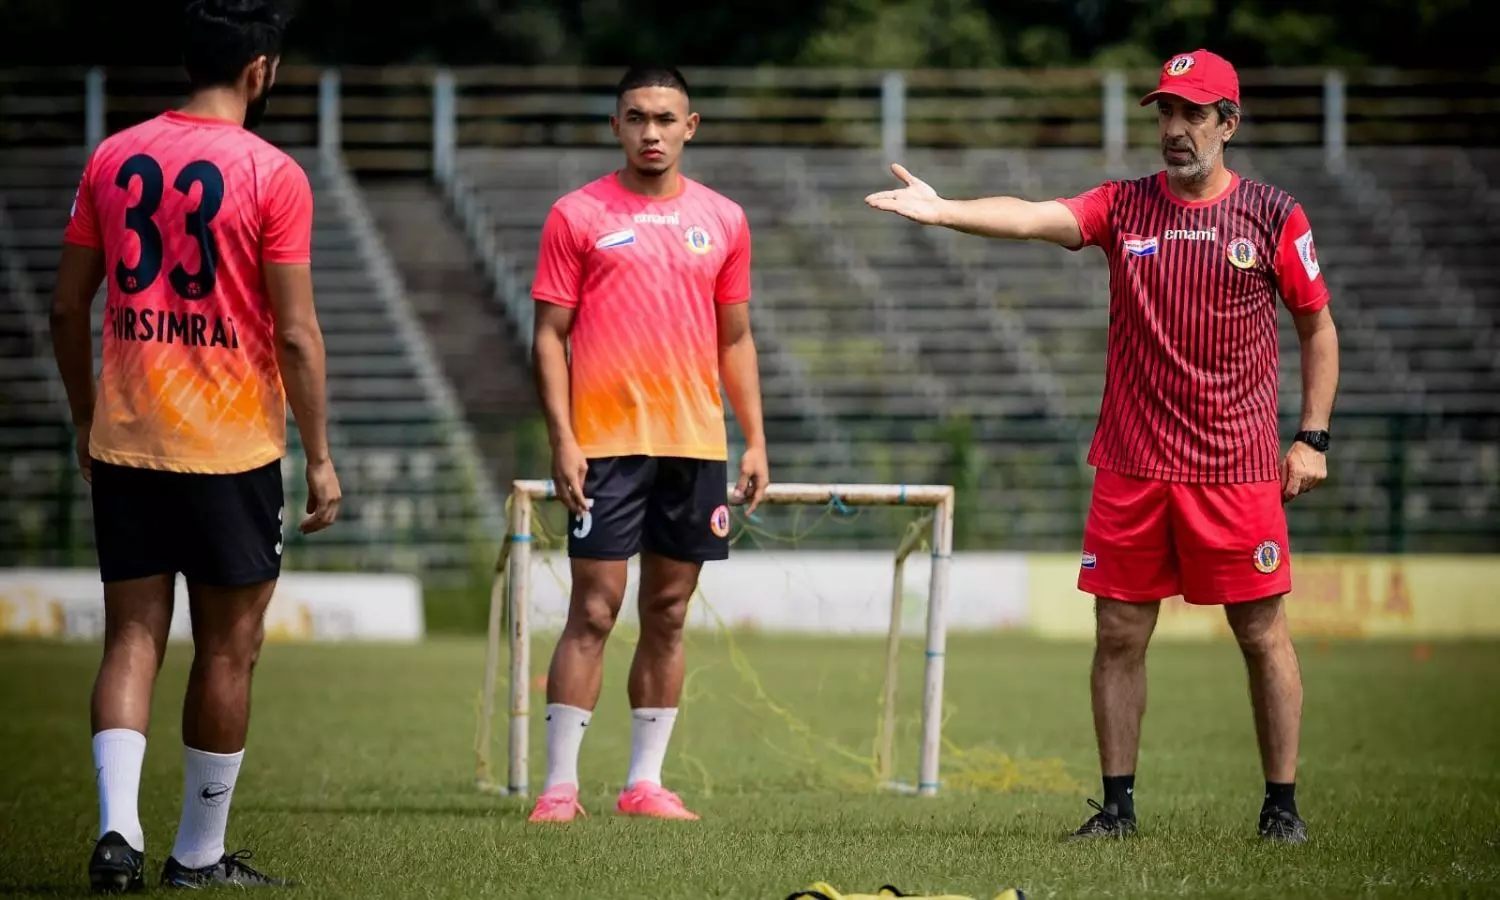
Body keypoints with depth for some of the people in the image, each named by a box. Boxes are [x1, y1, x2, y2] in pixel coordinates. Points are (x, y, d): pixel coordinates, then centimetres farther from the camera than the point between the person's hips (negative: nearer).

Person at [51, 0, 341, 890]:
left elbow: (68, 310, 9)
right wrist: (321, 457, -3)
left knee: (132, 636, 7)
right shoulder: (272, 175, -9)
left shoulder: (112, 159, 5)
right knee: (227, 650, 7)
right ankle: (200, 855, 13)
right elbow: (296, 335, -11)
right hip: (229, 448, -4)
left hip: (123, 442, 4)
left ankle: (119, 826, -11)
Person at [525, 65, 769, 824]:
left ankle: (645, 782, 11)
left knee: (669, 614, 6)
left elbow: (735, 340, 16)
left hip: (696, 443, 4)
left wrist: (755, 441, 8)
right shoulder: (578, 215, 1)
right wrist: (562, 439, -9)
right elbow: (549, 334, 0)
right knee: (594, 609, -7)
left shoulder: (723, 220, 11)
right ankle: (560, 784, -4)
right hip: (606, 443, -4)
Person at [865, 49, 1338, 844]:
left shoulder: (1272, 215, 2)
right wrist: (943, 211, -28)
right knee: (1119, 635, 4)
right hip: (1132, 466, 2)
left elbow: (1318, 328, 9)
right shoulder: (1124, 206, 6)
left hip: (1237, 468, -2)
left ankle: (1282, 806, 10)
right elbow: (1032, 218, -11)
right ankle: (1117, 805, 12)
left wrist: (1313, 438, 1)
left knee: (1261, 633, 0)